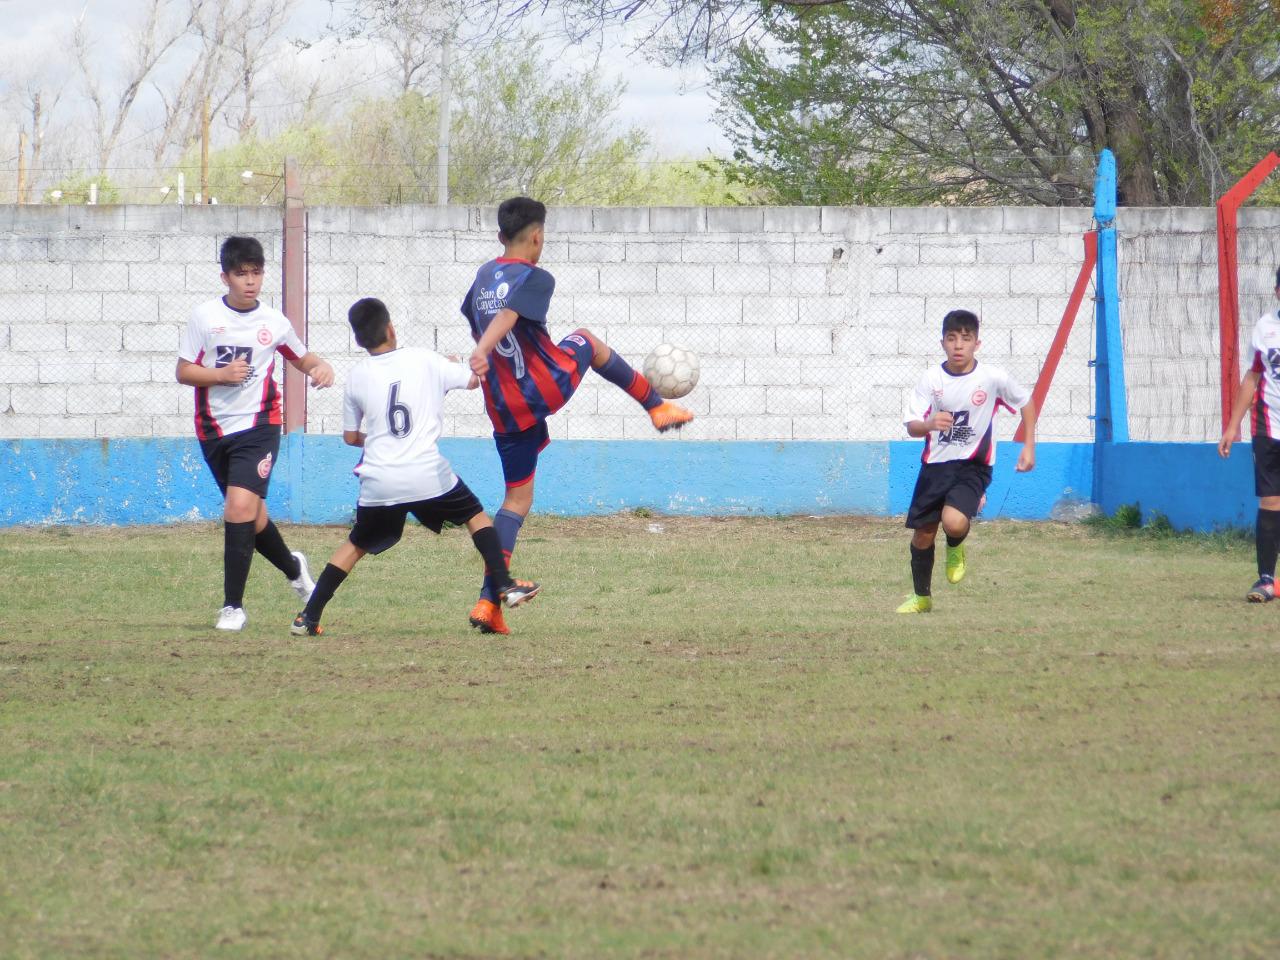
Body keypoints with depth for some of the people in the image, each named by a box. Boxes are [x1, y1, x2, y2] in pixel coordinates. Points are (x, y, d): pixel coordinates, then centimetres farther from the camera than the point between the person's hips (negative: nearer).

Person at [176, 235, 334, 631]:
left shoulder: (274, 321, 3)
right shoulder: (204, 317, -1)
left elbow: (301, 358, 19)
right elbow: (183, 372, -1)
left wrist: (321, 366, -3)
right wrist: (221, 375, -17)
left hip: (258, 425, -2)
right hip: (214, 430, 2)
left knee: (240, 507, -19)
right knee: (247, 514, 13)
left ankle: (233, 605, -12)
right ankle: (292, 566, 43)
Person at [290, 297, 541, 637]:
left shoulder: (356, 377, 6)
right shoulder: (424, 360, 1)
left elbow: (350, 436, 16)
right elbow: (474, 380, 14)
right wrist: (455, 366, 35)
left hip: (379, 482, 2)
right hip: (427, 474, -2)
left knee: (356, 545, 16)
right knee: (477, 516, 20)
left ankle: (308, 617, 9)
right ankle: (504, 586, 10)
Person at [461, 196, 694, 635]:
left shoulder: (484, 275, 10)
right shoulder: (535, 278, -11)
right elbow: (508, 316, -30)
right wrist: (482, 353, -46)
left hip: (504, 410, 5)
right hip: (547, 386, -5)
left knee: (518, 497, 12)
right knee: (586, 341, 27)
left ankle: (488, 599, 1)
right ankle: (658, 406, 41)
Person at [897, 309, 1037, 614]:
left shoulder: (992, 377, -11)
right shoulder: (932, 378, -8)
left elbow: (1026, 403, 7)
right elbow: (912, 426, -9)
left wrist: (1029, 447, 4)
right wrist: (930, 424, -32)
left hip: (973, 465, -2)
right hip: (935, 464, 3)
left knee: (954, 522, -28)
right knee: (923, 534, 8)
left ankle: (955, 548, 11)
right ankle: (922, 597, 33)